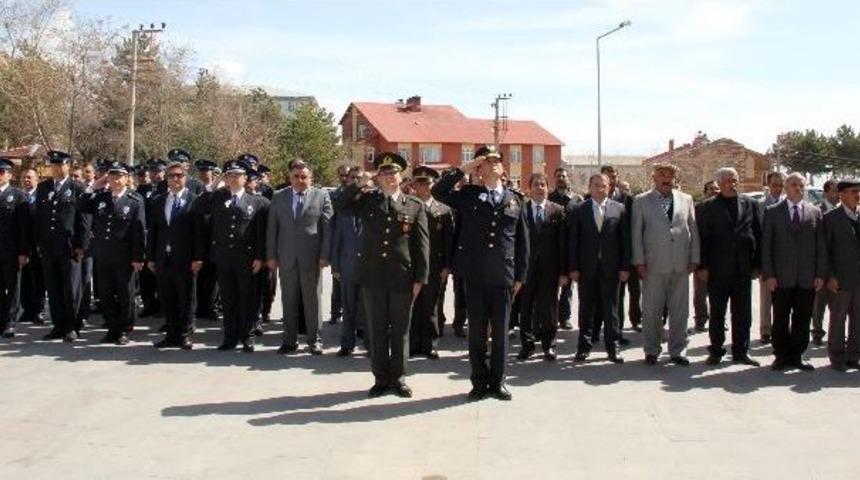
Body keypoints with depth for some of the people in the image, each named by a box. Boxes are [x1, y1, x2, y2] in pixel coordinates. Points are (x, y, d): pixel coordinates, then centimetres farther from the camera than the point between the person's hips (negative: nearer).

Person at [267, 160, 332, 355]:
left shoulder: (322, 196, 2)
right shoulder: (279, 197, 8)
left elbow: (327, 228, -2)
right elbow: (272, 228, 8)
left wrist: (324, 256, -7)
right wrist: (271, 256, 2)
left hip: (311, 258, -2)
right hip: (286, 258, 2)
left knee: (312, 301, 5)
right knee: (288, 302, 8)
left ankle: (314, 340, 15)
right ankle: (289, 340, 18)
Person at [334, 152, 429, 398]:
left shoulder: (415, 206, 3)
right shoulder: (367, 200, 8)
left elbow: (422, 244, 1)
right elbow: (339, 205, 5)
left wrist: (420, 278, -4)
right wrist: (359, 184, -4)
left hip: (402, 278, -1)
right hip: (372, 276, 1)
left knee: (400, 331, 8)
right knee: (377, 330, 9)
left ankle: (398, 378, 21)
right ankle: (381, 378, 20)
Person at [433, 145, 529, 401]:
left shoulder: (515, 201, 9)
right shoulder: (468, 195, 5)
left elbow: (522, 242, 10)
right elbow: (438, 192, -8)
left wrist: (520, 275, 6)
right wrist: (463, 170, -7)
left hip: (503, 276, 1)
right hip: (475, 275, -1)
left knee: (500, 331, 7)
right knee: (477, 330, 6)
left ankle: (497, 382, 19)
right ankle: (479, 382, 18)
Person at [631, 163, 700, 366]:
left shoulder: (686, 199, 12)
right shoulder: (641, 201, 5)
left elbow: (693, 230, 11)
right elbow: (636, 233, 2)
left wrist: (694, 259, 4)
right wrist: (639, 262, -4)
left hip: (681, 265, 2)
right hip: (653, 265, -2)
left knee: (680, 311, 7)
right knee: (651, 311, 3)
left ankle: (677, 351, 18)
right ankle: (652, 351, 15)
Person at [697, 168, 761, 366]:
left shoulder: (750, 205, 8)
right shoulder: (708, 207, 0)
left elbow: (757, 235, 9)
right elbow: (702, 238, -2)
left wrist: (757, 264, 4)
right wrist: (702, 266, -8)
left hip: (743, 269, 2)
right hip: (717, 269, -2)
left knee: (743, 313, 7)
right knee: (717, 313, 6)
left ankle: (741, 351, 17)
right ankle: (716, 350, 16)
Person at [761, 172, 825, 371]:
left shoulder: (815, 212, 8)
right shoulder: (772, 211, 3)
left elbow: (821, 245, 7)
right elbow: (766, 245, 0)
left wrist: (820, 274, 0)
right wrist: (768, 274, -7)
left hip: (807, 278, 2)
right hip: (781, 277, -2)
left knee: (803, 320, 6)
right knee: (780, 319, 4)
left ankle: (797, 356, 17)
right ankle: (781, 356, 14)